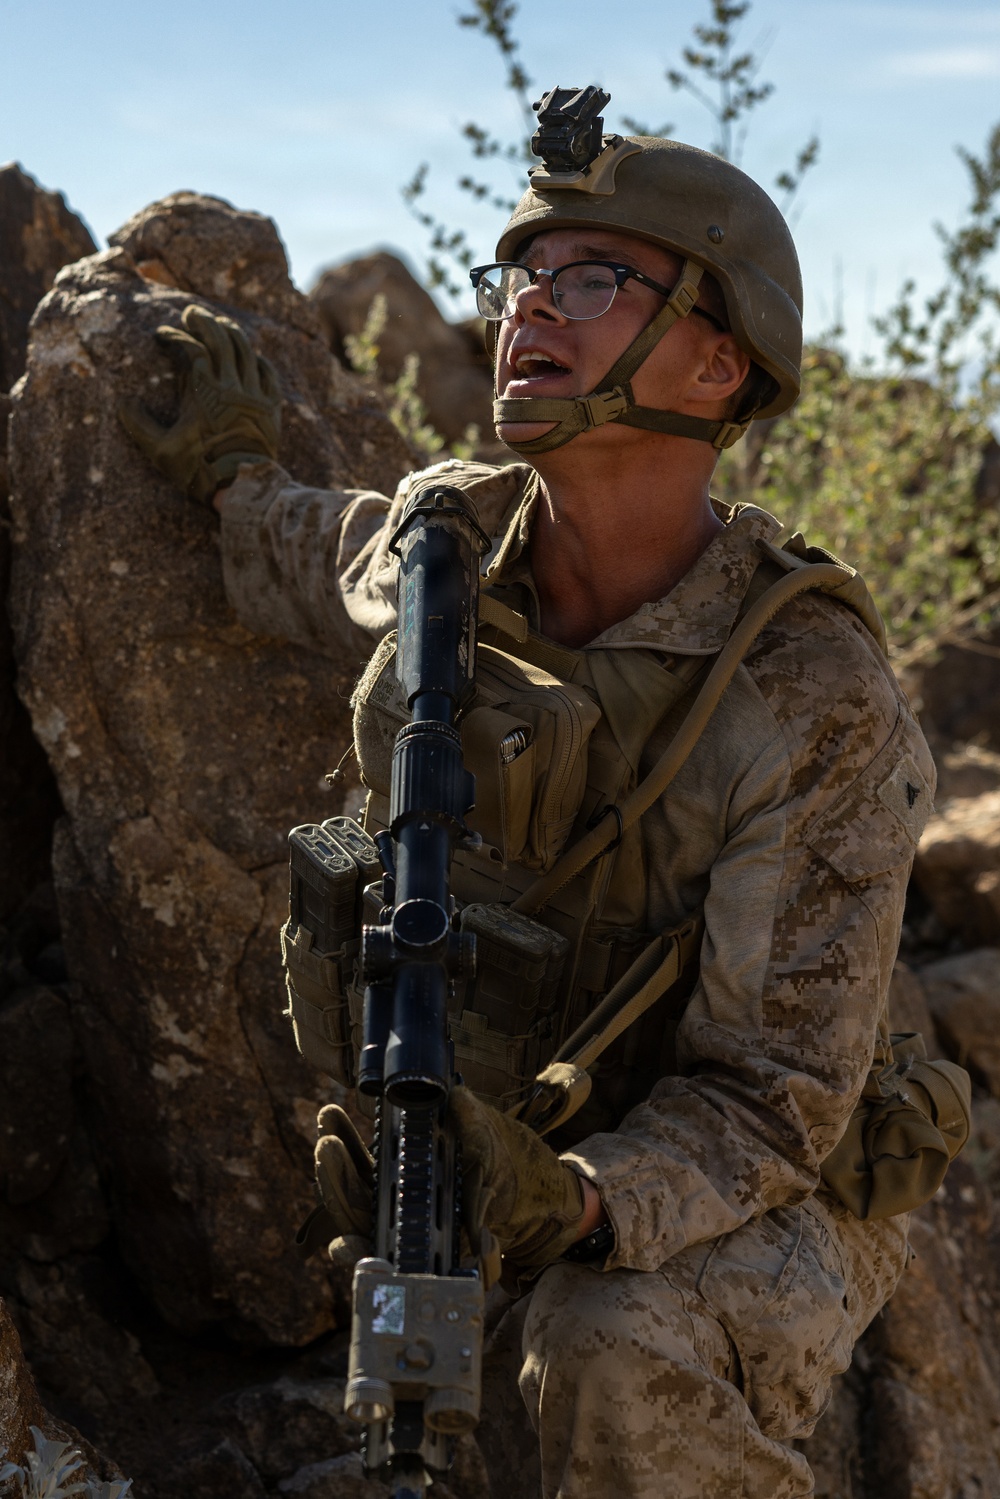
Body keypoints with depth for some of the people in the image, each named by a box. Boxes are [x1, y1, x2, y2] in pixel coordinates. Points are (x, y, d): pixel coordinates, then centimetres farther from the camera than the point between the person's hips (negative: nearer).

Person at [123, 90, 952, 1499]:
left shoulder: (822, 705, -22)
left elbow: (766, 1101, -21)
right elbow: (302, 574, 22)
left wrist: (587, 1209, -39)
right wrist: (235, 480, 5)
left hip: (762, 1203, -5)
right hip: (504, 1151, 6)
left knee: (617, 1354, -35)